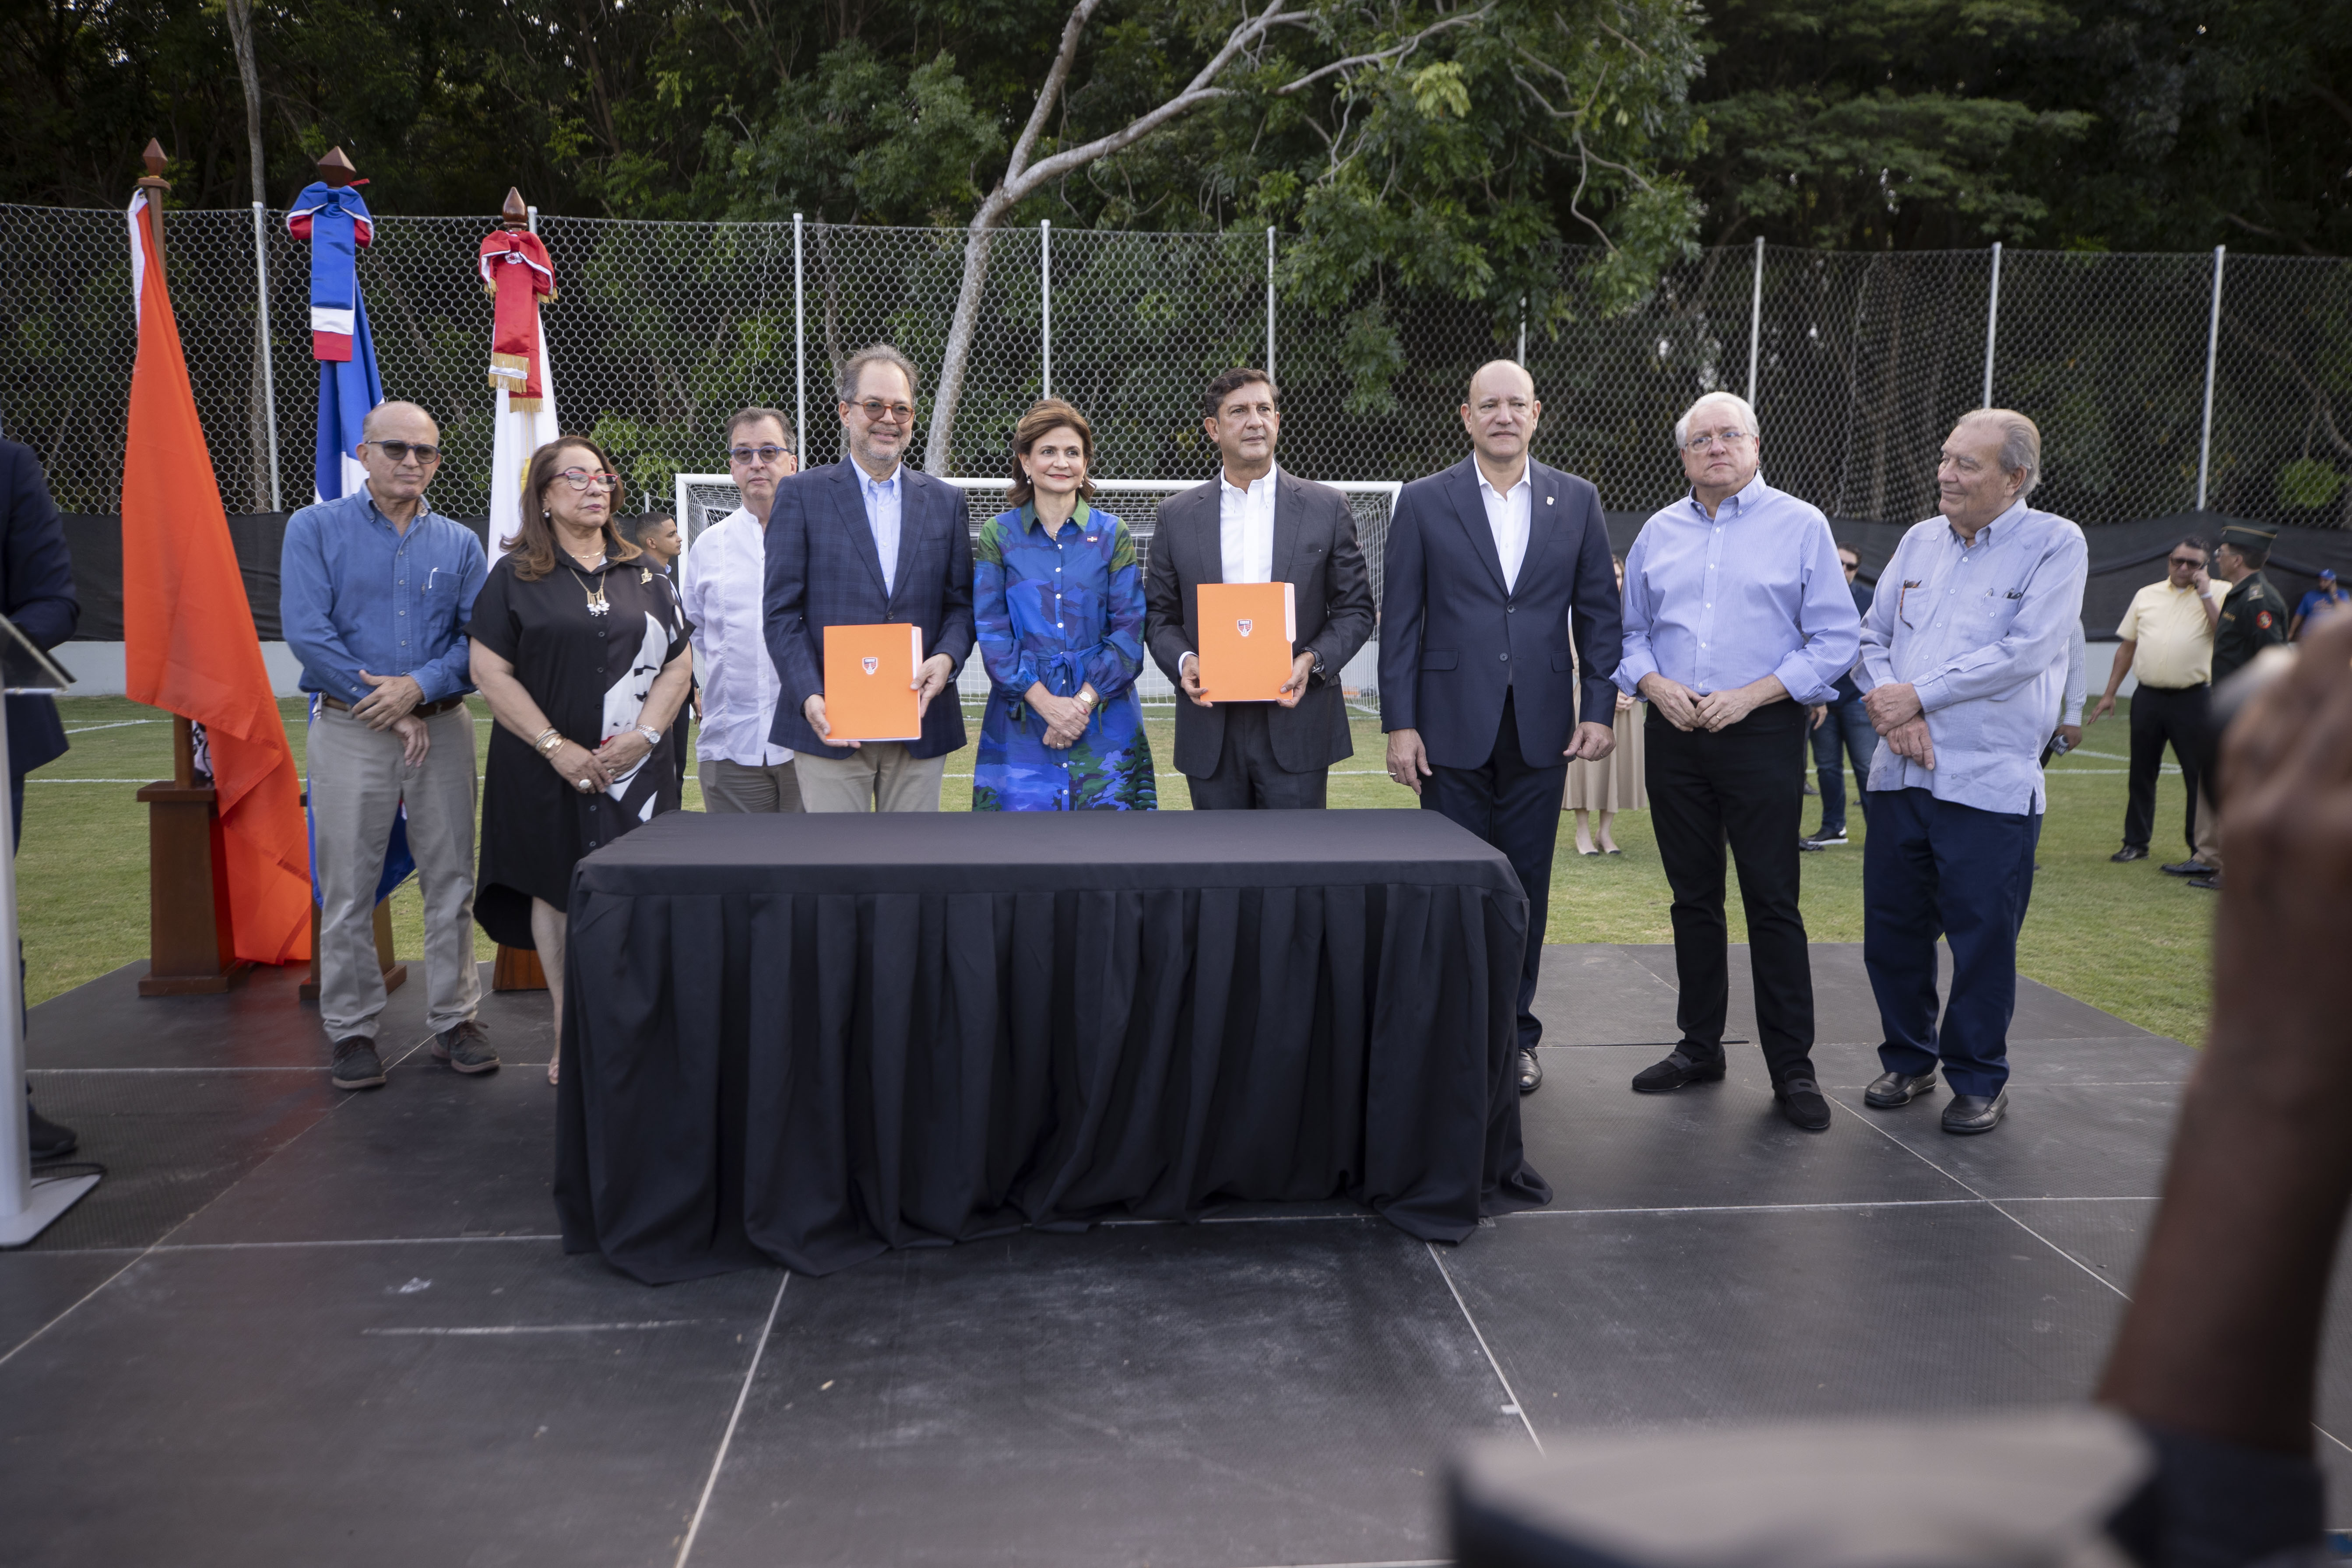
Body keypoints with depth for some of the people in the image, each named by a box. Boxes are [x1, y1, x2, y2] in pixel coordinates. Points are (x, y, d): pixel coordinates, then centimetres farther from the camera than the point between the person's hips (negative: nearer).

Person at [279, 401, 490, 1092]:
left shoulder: (460, 544, 10)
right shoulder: (315, 529, 2)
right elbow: (305, 631, -8)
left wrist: (419, 687, -15)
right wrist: (386, 710, -11)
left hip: (442, 726, 2)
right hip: (350, 730, -2)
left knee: (451, 881, 5)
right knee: (348, 891, 1)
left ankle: (454, 1021, 15)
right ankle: (352, 1031, 12)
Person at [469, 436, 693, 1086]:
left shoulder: (642, 574, 12)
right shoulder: (515, 576, 2)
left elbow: (678, 663, 8)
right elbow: (490, 672, -4)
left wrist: (643, 735, -7)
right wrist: (556, 746, -12)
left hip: (634, 768, 2)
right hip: (547, 771, -2)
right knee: (558, 893, 3)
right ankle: (568, 1037, 14)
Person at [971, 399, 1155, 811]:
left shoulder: (1112, 534, 7)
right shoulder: (998, 535, 6)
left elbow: (1129, 631, 1)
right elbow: (991, 632, -1)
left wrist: (1084, 700, -12)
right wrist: (1046, 702, -13)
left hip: (1104, 719, 1)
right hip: (1022, 721, 0)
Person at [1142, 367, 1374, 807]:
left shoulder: (1327, 508, 5)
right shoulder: (1177, 516, 8)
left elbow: (1356, 608, 6)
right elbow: (1159, 614, 11)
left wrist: (1313, 660, -12)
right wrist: (1182, 661, -10)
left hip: (1296, 726, -1)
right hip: (1211, 727, 1)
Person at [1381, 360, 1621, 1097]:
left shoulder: (1577, 501, 7)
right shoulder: (1423, 502, 1)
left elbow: (1598, 612, 8)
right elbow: (1400, 621, 0)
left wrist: (1599, 709, -1)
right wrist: (1400, 724, -6)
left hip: (1541, 730, 2)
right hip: (1453, 730, -1)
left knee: (1526, 887, 8)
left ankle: (1514, 1032, 21)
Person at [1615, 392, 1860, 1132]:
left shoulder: (1800, 526, 1)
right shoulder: (1659, 532, 12)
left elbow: (1837, 638, -3)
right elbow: (1630, 630, 15)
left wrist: (1752, 694, -13)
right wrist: (1655, 684, -6)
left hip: (1762, 731, -4)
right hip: (1675, 733, 4)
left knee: (1773, 903, -3)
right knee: (1693, 898, 10)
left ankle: (1792, 1068, 5)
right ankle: (1699, 1047, 21)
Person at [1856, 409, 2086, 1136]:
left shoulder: (2055, 545, -5)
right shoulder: (1921, 539, 12)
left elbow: (2024, 652, -15)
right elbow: (1873, 634, 12)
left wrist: (1918, 696, -12)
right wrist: (1891, 709, -7)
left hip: (1990, 784, -5)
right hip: (1902, 773, 5)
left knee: (1982, 939, 2)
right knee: (1892, 928, 11)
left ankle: (1979, 1080, 20)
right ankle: (1908, 1058, 29)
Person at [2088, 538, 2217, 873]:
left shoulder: (2212, 597, 3)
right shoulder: (2147, 595, 12)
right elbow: (2127, 645, 15)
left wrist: (2205, 594, -13)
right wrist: (2110, 693, 13)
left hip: (2192, 699, -3)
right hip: (2147, 697, 4)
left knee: (2199, 777, -2)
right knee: (2141, 774, 10)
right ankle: (2136, 843, 21)